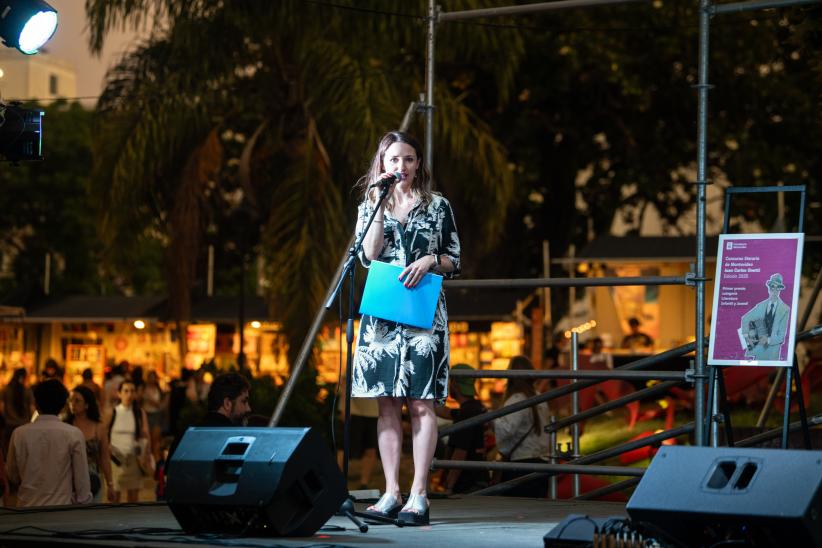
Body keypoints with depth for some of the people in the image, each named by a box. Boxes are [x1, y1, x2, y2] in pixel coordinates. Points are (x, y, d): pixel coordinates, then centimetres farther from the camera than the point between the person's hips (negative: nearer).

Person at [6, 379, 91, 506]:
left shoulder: (19, 434, -2)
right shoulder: (74, 435, -8)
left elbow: (12, 477, 8)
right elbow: (82, 478, -5)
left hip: (27, 507, 2)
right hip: (62, 507, -2)